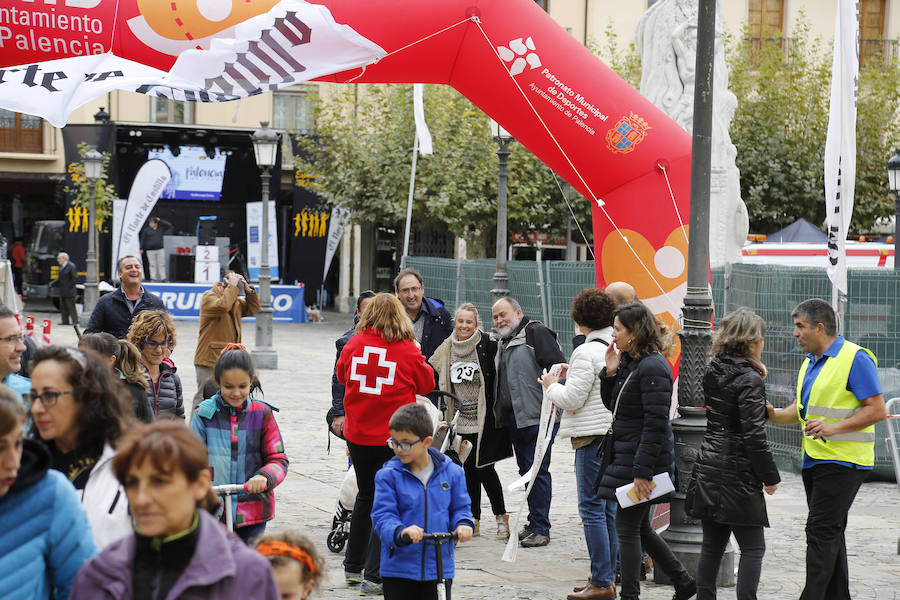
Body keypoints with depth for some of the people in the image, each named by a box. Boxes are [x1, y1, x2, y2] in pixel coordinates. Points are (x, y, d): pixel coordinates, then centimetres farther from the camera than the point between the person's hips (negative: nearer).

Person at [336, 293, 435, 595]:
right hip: (394, 437, -4)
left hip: (358, 434, 4)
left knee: (366, 497, 21)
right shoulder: (408, 350, -10)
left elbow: (342, 375, 15)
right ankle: (373, 576, -4)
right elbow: (427, 384, 5)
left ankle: (353, 567, 30)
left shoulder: (354, 344, -3)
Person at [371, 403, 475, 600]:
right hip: (398, 568, -1)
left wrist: (463, 525, -13)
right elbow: (383, 516, -11)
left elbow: (459, 508, 10)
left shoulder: (452, 472, 1)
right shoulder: (388, 476, -6)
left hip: (439, 566, 1)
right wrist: (400, 532, -32)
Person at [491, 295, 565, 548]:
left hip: (538, 416, -9)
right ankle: (534, 522, 21)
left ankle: (541, 529, -6)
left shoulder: (536, 333, -9)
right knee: (526, 470, 13)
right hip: (514, 419, 9)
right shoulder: (504, 343, 20)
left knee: (537, 470, -8)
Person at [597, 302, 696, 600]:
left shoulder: (652, 368, -18)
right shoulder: (630, 362, 11)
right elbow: (611, 405, 19)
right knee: (640, 528, 16)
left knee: (627, 528, -3)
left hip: (643, 458, -10)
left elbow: (656, 424, -22)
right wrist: (610, 372, 2)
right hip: (626, 455, 10)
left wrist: (642, 471, -24)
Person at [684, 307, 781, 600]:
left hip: (708, 466, 7)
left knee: (712, 543, 12)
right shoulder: (750, 380, -14)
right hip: (737, 474, -7)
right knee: (753, 547, -1)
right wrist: (770, 477, -8)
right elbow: (753, 435, -17)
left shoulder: (712, 372, 8)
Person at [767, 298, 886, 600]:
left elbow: (877, 410, -15)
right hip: (814, 460, 9)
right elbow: (800, 410, 23)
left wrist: (832, 428, -23)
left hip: (842, 461, -9)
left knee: (821, 532, -13)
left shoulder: (855, 358, -11)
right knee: (830, 533, 13)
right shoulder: (810, 363, 17)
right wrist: (773, 414, 3)